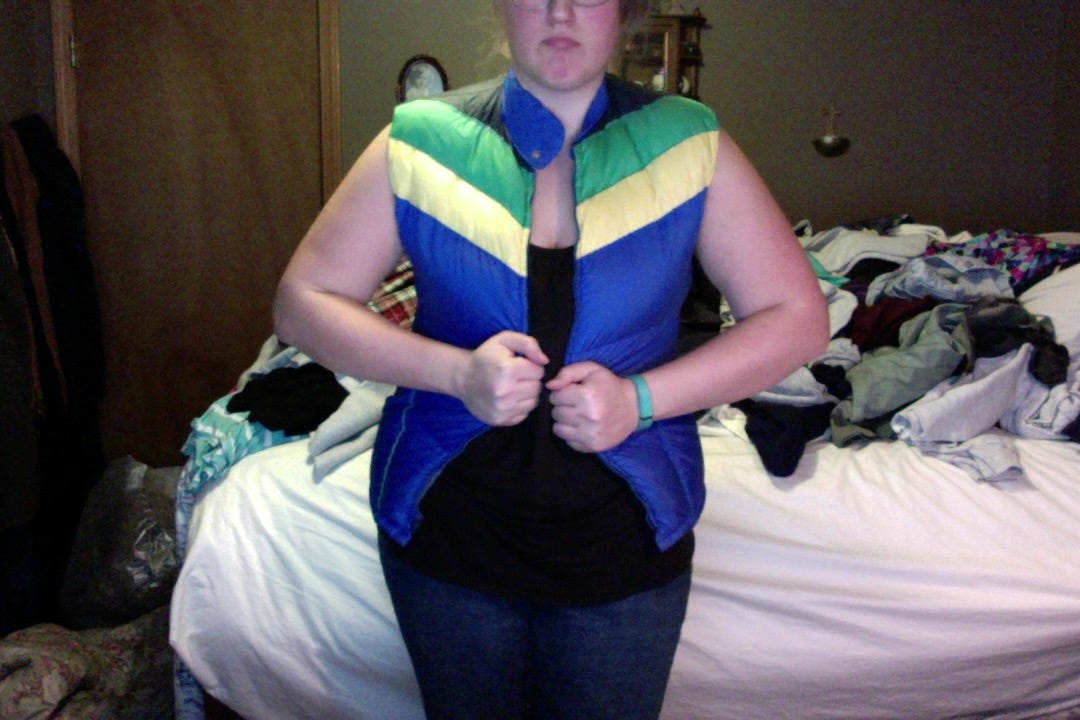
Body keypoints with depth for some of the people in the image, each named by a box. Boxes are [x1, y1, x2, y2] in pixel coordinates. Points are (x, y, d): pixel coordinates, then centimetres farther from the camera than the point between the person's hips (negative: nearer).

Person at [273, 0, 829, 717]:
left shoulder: (688, 145, -5)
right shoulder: (422, 142, -6)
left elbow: (798, 318, -4)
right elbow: (302, 305, -4)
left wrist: (641, 398, -17)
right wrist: (455, 371, -20)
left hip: (624, 546, 0)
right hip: (448, 536, 1)